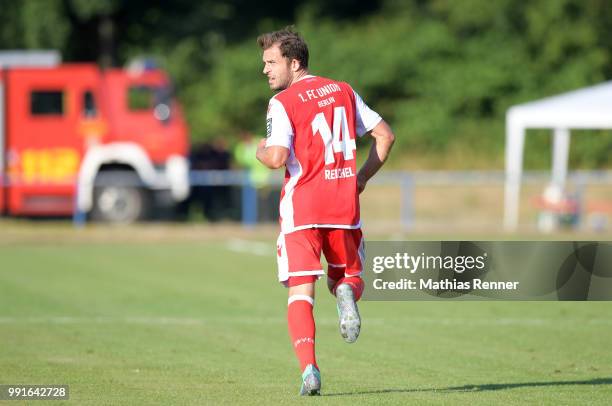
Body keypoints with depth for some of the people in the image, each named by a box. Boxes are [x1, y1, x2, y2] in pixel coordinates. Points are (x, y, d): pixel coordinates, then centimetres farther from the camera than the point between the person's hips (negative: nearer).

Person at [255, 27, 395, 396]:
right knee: (349, 277, 22)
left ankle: (309, 370, -20)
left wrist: (261, 151, 4)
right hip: (345, 205, 4)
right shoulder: (343, 91, 11)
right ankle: (347, 294, -16)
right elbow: (385, 135, 12)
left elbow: (277, 157, -18)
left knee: (300, 294, -3)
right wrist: (362, 179, 17)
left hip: (302, 208, -4)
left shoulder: (283, 102, -7)